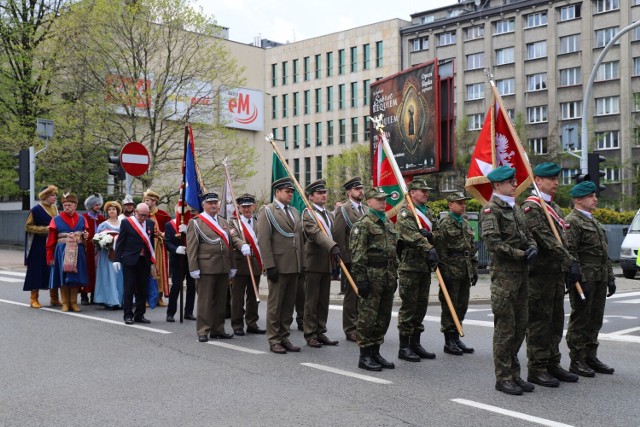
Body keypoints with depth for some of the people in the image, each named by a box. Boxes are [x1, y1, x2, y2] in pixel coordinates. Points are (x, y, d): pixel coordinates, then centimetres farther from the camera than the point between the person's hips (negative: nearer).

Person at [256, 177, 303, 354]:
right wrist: (270, 266, -17)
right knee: (275, 305, 1)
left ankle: (284, 338, 19)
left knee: (289, 305, 10)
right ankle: (274, 340, 9)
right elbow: (263, 240, -12)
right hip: (278, 265, -7)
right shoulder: (267, 211, -5)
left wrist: (301, 264, 12)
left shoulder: (294, 212, 17)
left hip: (294, 266, 7)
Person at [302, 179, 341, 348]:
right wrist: (333, 247, -38)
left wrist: (336, 263, 15)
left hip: (327, 263, 7)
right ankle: (310, 335, 6)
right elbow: (316, 233, -24)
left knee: (324, 301, 10)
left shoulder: (330, 215, 18)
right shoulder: (308, 213, -7)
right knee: (311, 301, -1)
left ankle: (321, 332, 17)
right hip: (313, 263, -7)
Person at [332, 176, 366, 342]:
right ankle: (350, 330, 9)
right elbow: (338, 235, -12)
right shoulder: (343, 209, -6)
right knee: (352, 295, 0)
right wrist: (345, 259, -14)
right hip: (352, 260, -6)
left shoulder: (365, 209, 16)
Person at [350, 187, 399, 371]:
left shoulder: (389, 224, 17)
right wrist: (361, 279, -19)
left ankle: (375, 352, 22)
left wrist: (394, 276, 18)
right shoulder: (363, 224, -9)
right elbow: (357, 254, -14)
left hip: (387, 278, 8)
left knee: (383, 317, 12)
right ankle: (364, 356, 5)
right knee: (367, 317, -3)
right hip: (371, 277, -8)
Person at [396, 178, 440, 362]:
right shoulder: (405, 212, -7)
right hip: (410, 265, -8)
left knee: (421, 306, 12)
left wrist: (430, 235, -11)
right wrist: (429, 249, -31)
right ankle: (404, 347, 3)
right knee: (408, 306, -4)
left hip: (426, 265, 8)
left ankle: (415, 344, 21)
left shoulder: (428, 213, 18)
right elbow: (411, 234, -21)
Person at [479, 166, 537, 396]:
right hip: (504, 275, -8)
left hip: (521, 274, 8)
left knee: (520, 327, 12)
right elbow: (492, 242, -20)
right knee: (505, 329, -3)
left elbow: (527, 235, 20)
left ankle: (514, 374, 23)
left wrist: (532, 247, -3)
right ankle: (503, 378, 6)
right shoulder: (491, 209, -10)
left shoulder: (515, 208, 17)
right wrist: (521, 254, -15)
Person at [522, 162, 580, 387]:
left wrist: (571, 264, 9)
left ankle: (552, 364, 23)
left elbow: (562, 240, 19)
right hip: (540, 273, -9)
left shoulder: (554, 207, 19)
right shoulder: (531, 207, -11)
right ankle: (537, 369, 3)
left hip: (557, 273, 9)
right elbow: (546, 240, -21)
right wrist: (570, 261, -23)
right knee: (539, 322, -4)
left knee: (555, 321, 14)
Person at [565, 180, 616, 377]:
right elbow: (569, 253, -16)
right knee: (580, 320, -2)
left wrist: (610, 278, 16)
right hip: (584, 280, -9)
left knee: (595, 320, 13)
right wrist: (580, 280, -20)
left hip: (599, 280, 9)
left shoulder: (595, 222, 20)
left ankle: (591, 357, 22)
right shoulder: (571, 222, -9)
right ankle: (577, 361, 6)